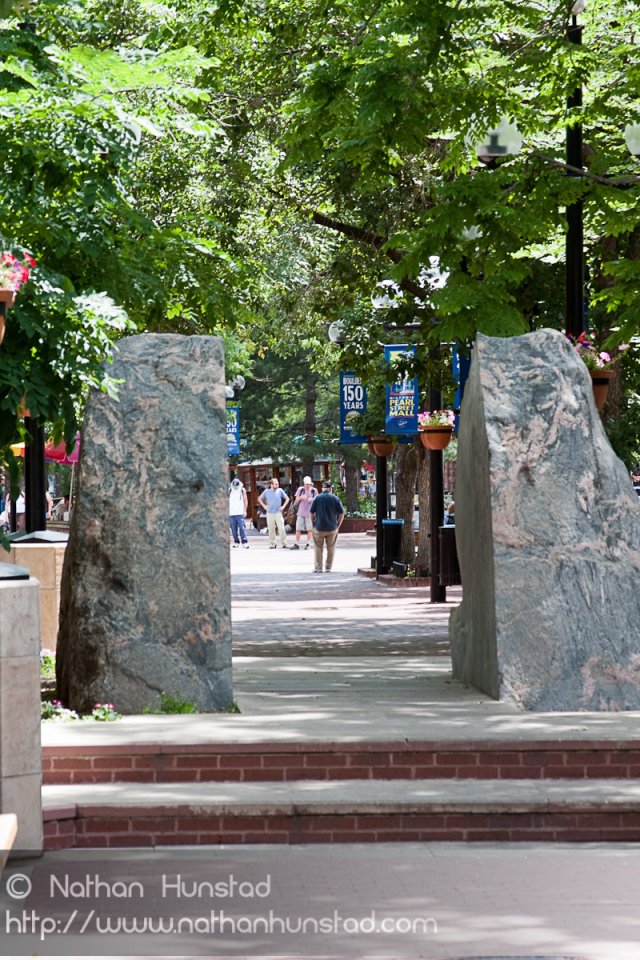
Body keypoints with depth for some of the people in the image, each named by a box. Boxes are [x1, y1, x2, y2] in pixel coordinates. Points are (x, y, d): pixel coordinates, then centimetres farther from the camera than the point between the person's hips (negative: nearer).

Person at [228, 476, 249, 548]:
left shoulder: (242, 490, 5)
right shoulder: (230, 490, 8)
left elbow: (245, 501, 7)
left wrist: (245, 510, -1)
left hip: (240, 513, -2)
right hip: (231, 513, 2)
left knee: (242, 528, -11)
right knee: (233, 529, 3)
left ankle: (245, 542, -13)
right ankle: (236, 542, 12)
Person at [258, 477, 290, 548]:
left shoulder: (280, 491, 0)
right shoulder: (266, 491, 3)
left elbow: (287, 498, 10)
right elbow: (259, 499, 15)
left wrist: (283, 506, 0)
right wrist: (264, 506, 4)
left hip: (278, 512, -1)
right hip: (269, 513, 1)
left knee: (281, 528, -9)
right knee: (271, 529, 4)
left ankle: (283, 543, -3)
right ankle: (272, 544, 13)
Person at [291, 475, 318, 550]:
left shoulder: (313, 490, 1)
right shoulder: (300, 489, 3)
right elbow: (296, 500, 6)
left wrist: (312, 499, -15)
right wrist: (301, 497, -15)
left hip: (310, 512, -1)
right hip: (301, 512, 1)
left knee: (309, 529, 0)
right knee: (298, 529, 0)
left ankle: (308, 544, 8)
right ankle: (296, 544, 6)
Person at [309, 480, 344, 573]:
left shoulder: (317, 498, -3)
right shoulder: (335, 498, -2)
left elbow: (312, 513, -2)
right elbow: (341, 514, -1)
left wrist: (314, 524, 8)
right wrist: (338, 525, 9)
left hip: (319, 528, -1)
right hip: (332, 528, 1)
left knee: (318, 548, 9)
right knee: (331, 548, 13)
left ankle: (318, 567, 5)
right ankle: (328, 567, 15)